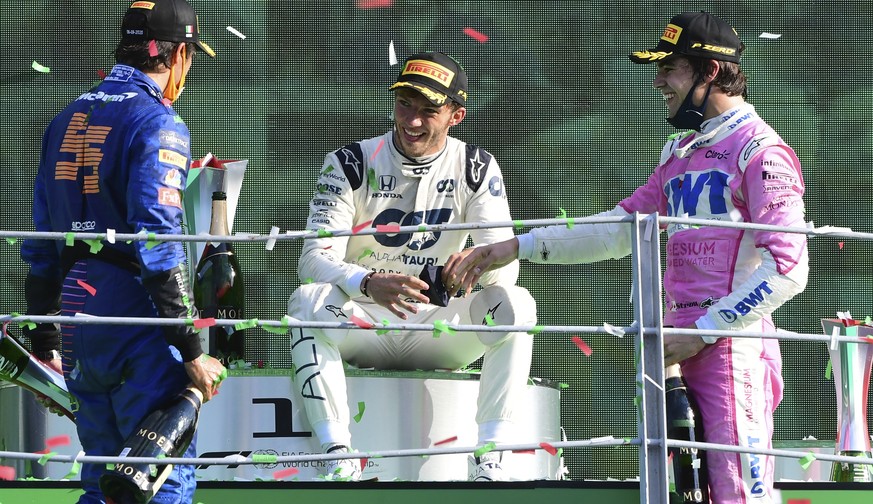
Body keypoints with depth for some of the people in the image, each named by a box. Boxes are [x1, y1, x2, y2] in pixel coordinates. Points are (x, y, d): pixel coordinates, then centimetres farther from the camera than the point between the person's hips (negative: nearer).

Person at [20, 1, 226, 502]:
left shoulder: (68, 119, 15)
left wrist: (45, 343, 24)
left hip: (74, 312, 8)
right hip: (134, 311, -8)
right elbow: (157, 245, -18)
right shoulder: (158, 122, -9)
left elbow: (42, 240, 17)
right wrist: (192, 352, -17)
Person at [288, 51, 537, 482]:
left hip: (435, 326, 1)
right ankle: (338, 459, -36)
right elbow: (314, 258, -16)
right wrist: (369, 284, -38)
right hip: (362, 324, -1)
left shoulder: (477, 169, -1)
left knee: (514, 303, -25)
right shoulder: (350, 163, -6)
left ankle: (488, 462, -28)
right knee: (307, 299, -32)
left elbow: (506, 265, -10)